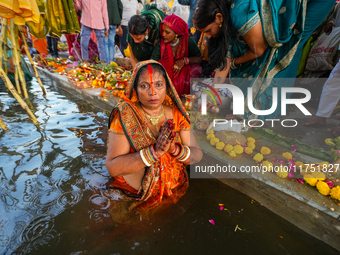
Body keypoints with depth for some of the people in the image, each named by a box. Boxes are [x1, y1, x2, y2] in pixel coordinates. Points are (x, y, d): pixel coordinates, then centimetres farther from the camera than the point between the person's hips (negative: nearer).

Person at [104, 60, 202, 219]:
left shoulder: (175, 114, -2)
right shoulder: (125, 115, -11)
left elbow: (198, 155, -3)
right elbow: (112, 167, -18)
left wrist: (175, 149, -25)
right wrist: (154, 151, -29)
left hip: (175, 192, 3)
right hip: (133, 198, -2)